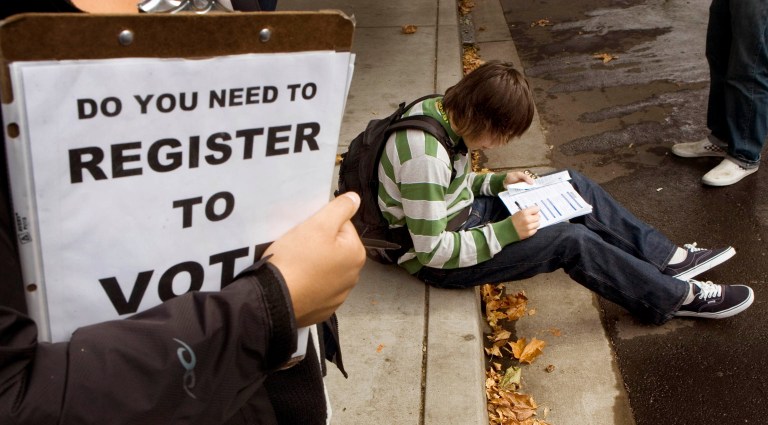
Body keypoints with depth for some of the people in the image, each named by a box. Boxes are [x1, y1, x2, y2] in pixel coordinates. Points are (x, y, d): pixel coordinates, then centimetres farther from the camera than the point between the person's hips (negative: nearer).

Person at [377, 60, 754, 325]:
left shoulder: (440, 110, -5)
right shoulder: (425, 157, -33)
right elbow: (433, 251, -28)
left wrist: (498, 181, -1)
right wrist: (508, 231, -25)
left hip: (460, 216, 9)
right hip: (436, 261, -9)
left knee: (572, 185, 3)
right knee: (571, 240, -19)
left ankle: (667, 258, 11)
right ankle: (678, 297, 0)